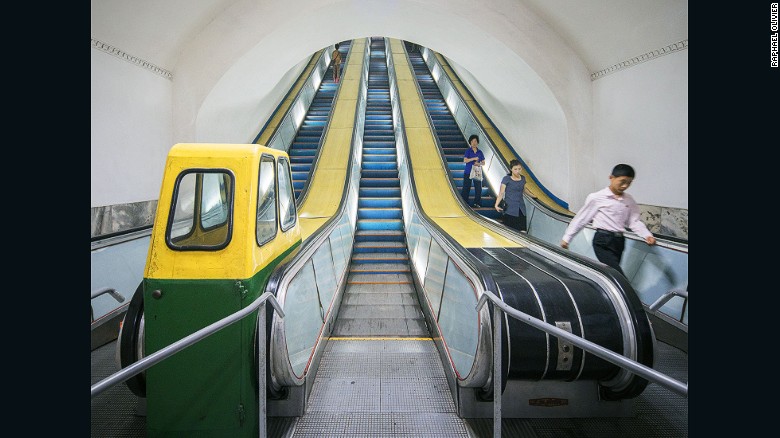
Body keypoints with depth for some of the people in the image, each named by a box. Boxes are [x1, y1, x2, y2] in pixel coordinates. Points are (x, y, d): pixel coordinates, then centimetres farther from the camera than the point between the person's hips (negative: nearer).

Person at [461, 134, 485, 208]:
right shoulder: (468, 151, 1)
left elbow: (483, 163, 11)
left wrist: (479, 164, -10)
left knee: (478, 188, -1)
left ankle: (476, 203, 7)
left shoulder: (480, 152, 10)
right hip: (468, 172, -3)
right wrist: (473, 158, -21)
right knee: (466, 188, -2)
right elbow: (465, 160, -11)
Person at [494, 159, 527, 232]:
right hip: (510, 209, -5)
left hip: (521, 209, 5)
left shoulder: (523, 178, 11)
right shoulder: (506, 179, -4)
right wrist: (496, 205, -19)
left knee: (522, 231, -4)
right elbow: (501, 193, -7)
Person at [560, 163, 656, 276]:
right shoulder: (597, 198, -5)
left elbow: (634, 221, 8)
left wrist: (647, 235, -10)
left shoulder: (629, 200, 10)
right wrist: (566, 238, 2)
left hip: (619, 241, 6)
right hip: (603, 241, -6)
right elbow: (581, 218, -1)